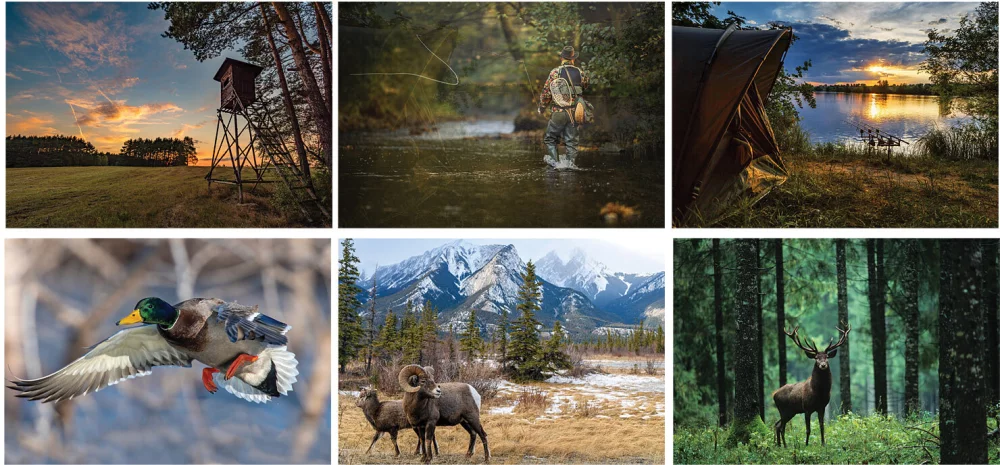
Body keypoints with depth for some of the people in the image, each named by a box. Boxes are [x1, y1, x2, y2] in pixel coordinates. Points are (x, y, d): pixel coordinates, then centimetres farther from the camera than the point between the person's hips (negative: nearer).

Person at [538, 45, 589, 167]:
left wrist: (541, 107, 8)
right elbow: (585, 86, 20)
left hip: (559, 111, -3)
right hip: (575, 112, 3)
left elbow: (546, 92, -5)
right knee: (572, 140, 10)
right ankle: (570, 162, 6)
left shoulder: (555, 73, -7)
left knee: (550, 138, 12)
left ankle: (554, 161, 5)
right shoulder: (581, 73, 2)